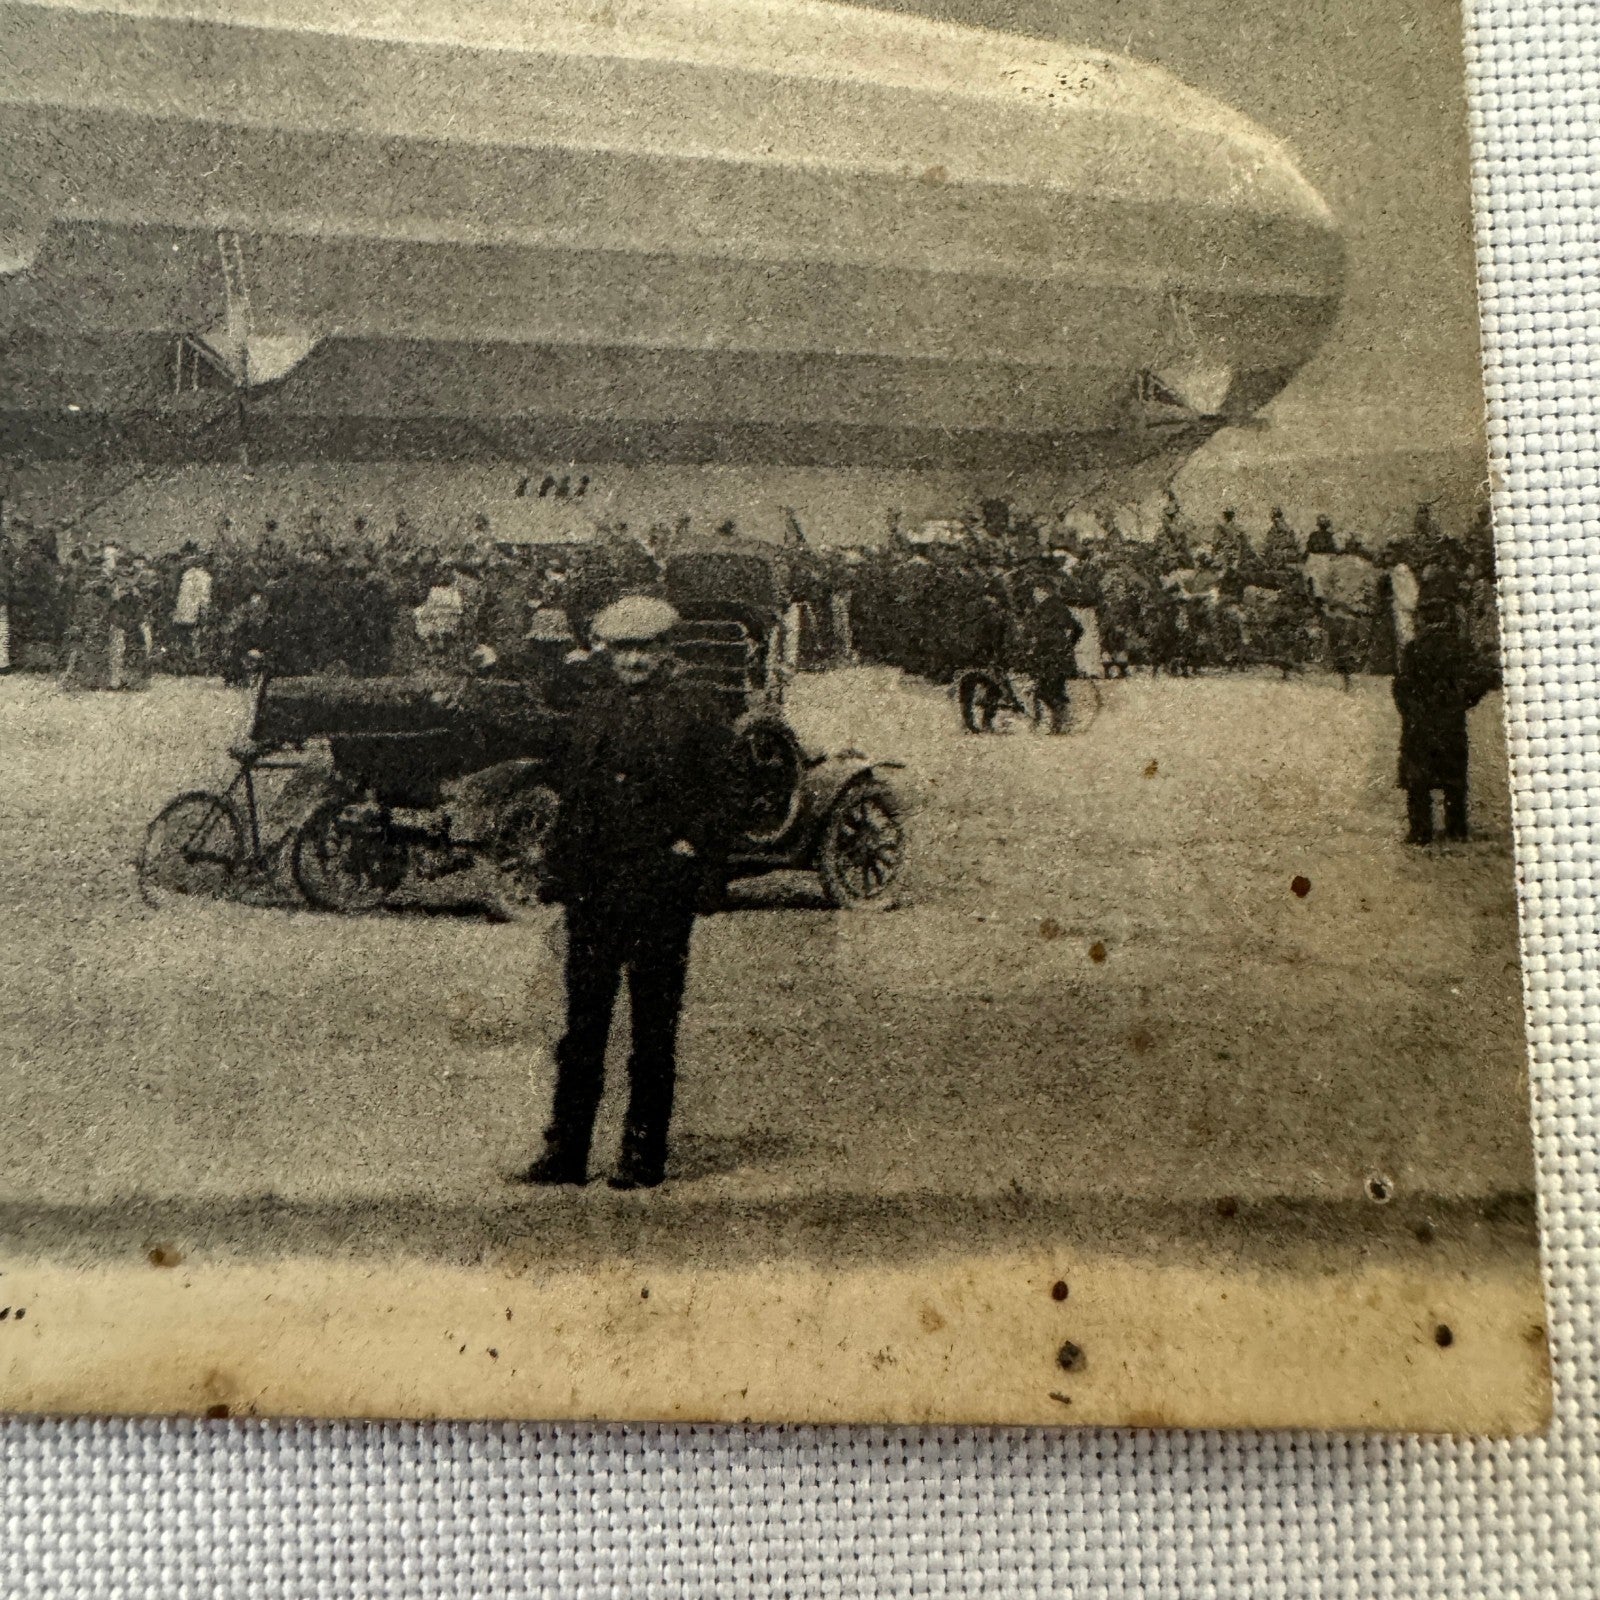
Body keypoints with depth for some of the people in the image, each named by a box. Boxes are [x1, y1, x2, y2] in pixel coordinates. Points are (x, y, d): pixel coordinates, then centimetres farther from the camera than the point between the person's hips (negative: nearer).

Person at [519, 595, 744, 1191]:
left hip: (660, 887, -4)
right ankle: (565, 1153, 16)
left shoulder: (697, 711, 1)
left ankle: (644, 1157, 14)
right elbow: (569, 788, 18)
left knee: (654, 1024, 3)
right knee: (583, 1018, 7)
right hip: (592, 884, 4)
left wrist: (691, 849, -9)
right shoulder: (591, 706, 14)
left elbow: (723, 795, 0)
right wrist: (560, 867, 12)